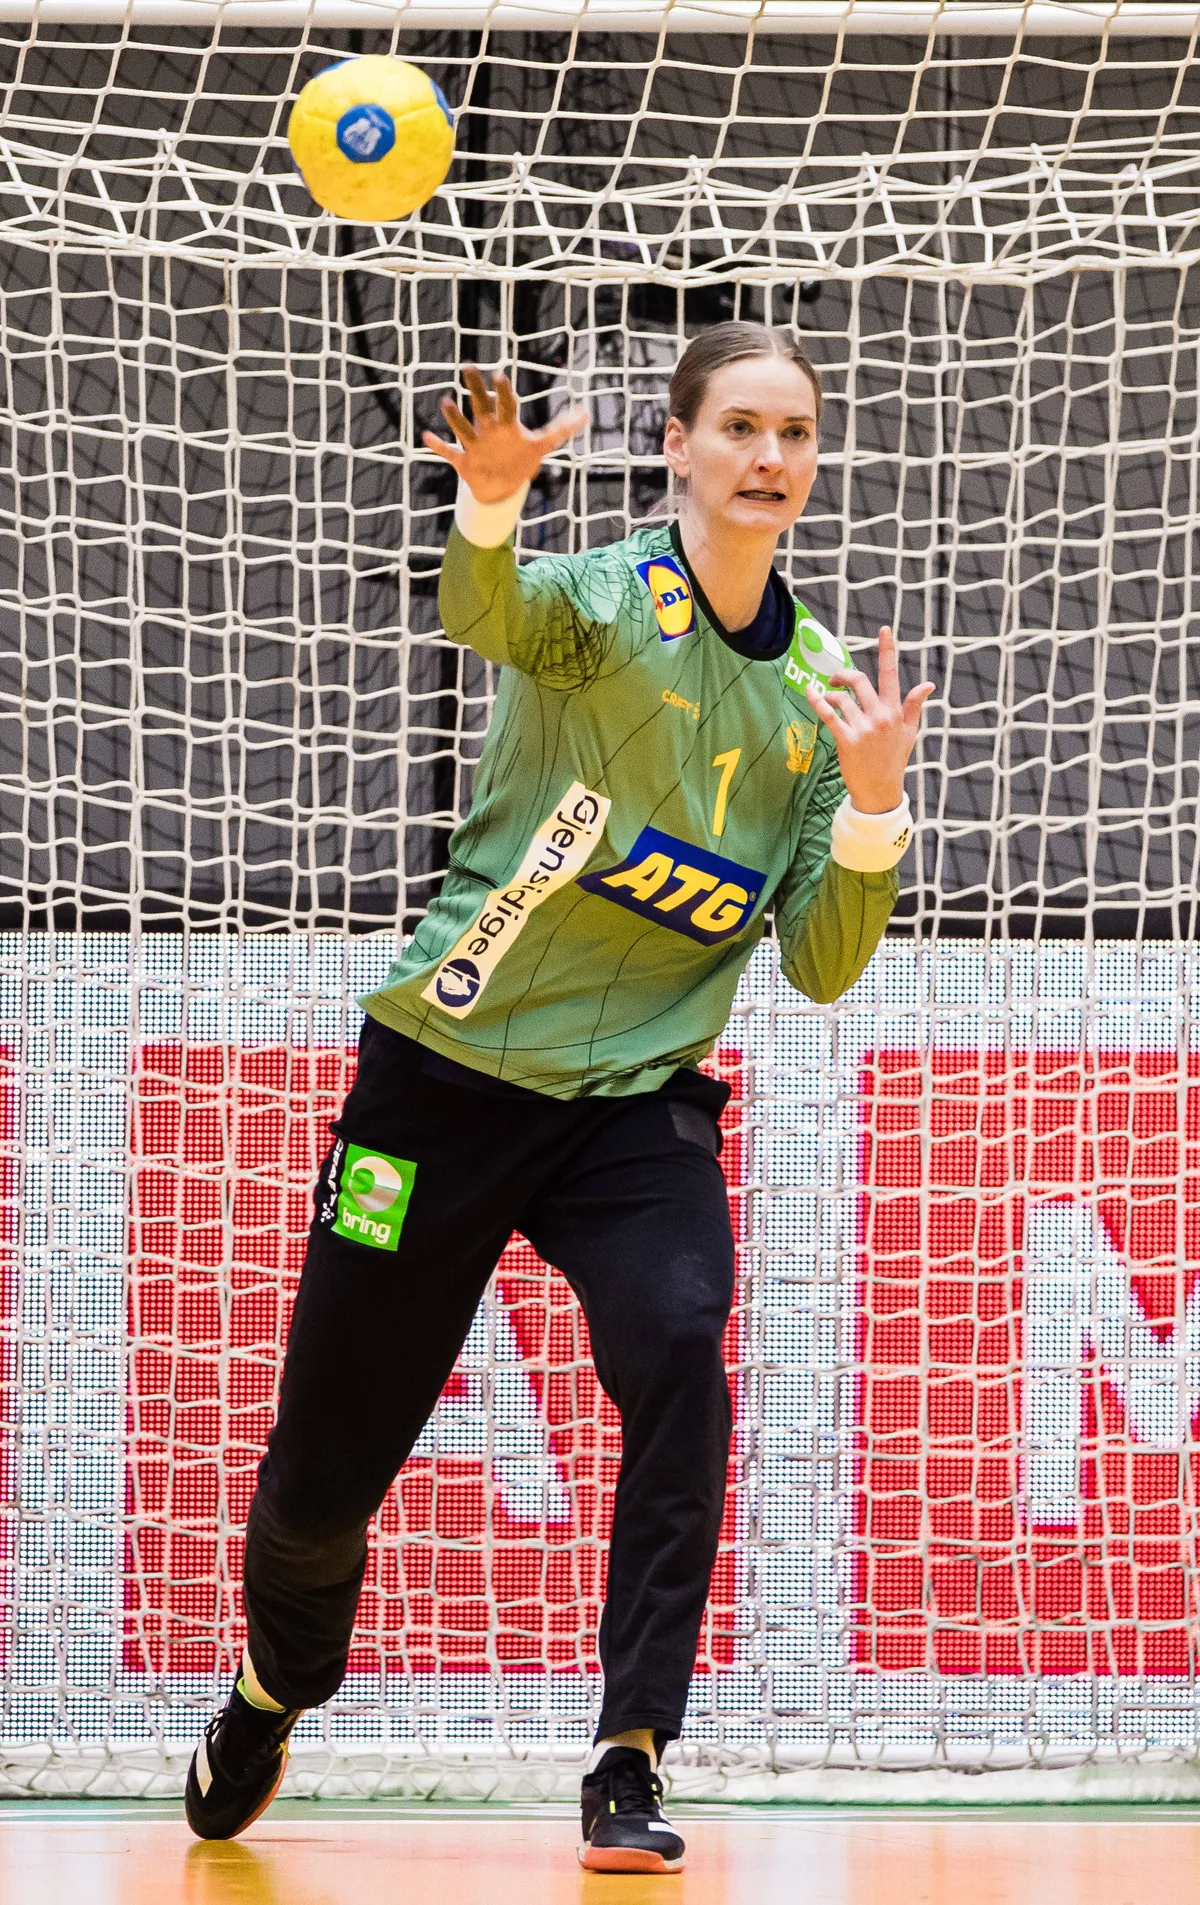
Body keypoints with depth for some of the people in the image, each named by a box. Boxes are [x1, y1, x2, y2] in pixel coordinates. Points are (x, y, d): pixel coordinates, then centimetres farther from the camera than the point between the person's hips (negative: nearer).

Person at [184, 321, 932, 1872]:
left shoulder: (821, 685, 4)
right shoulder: (606, 598, -9)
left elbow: (819, 969, 2)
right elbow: (487, 613, -35)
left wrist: (871, 810, -16)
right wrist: (489, 503, -58)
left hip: (639, 1102, 2)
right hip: (450, 1074, -2)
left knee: (680, 1361, -26)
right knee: (332, 1452, 5)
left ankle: (627, 1768, -22)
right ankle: (273, 1692, 38)